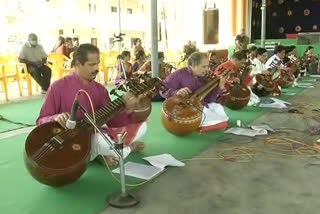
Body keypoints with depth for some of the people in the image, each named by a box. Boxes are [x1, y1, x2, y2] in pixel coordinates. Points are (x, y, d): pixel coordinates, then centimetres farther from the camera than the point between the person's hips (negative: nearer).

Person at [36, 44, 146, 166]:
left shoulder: (100, 89, 4)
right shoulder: (58, 87, -10)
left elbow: (112, 121, -2)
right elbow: (41, 121, -8)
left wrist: (127, 110, -22)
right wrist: (56, 118, -31)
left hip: (94, 135, 6)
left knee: (141, 125, 5)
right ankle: (128, 148, -4)